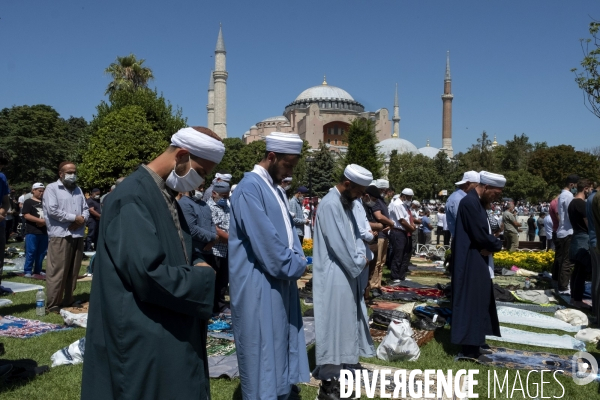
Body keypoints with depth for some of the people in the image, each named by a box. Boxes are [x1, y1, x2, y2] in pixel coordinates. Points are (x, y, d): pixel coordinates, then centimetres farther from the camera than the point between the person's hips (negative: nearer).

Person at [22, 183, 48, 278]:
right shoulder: (28, 202, 0)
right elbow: (26, 215, -11)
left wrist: (45, 222, -3)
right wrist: (41, 220, -17)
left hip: (44, 231, 6)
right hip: (32, 232, -5)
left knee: (41, 252, 8)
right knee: (31, 252, -5)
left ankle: (37, 270, 17)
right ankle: (28, 271, 2)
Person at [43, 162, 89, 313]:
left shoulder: (78, 189, 19)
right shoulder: (52, 188, 0)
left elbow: (86, 209, 15)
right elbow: (52, 210, -12)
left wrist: (82, 220, -7)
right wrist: (75, 217, -11)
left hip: (78, 235, 6)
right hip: (60, 235, -6)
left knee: (73, 271, 10)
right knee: (57, 271, -6)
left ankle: (68, 300, 19)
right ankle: (52, 304, 0)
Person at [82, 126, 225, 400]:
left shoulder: (165, 195, 9)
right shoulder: (132, 199, -21)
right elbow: (147, 274, -29)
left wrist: (195, 271, -3)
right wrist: (201, 277, -14)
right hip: (144, 341, -9)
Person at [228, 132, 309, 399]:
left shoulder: (273, 188, 13)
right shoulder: (250, 188, -18)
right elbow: (265, 240, -23)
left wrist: (297, 261, -1)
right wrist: (295, 266, -12)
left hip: (280, 279, 9)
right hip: (259, 284, -9)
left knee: (280, 343, 18)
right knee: (264, 348, 2)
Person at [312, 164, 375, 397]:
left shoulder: (346, 204, 12)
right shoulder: (330, 204, -18)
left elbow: (355, 235, 14)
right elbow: (338, 244, -21)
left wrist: (361, 257, -4)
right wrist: (358, 264, -9)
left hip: (347, 274, 10)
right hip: (334, 277, -10)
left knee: (344, 324, 16)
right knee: (334, 326, -3)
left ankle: (335, 373, 30)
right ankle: (328, 385, 8)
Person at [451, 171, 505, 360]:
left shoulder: (477, 202, 12)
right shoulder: (470, 202, -21)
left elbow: (484, 233, 13)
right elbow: (481, 236, -24)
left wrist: (491, 245, -8)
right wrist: (497, 245, -5)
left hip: (478, 262, 11)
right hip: (471, 263, -11)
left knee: (478, 302, 17)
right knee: (471, 303, -3)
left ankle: (475, 342, 28)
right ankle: (470, 348, 6)